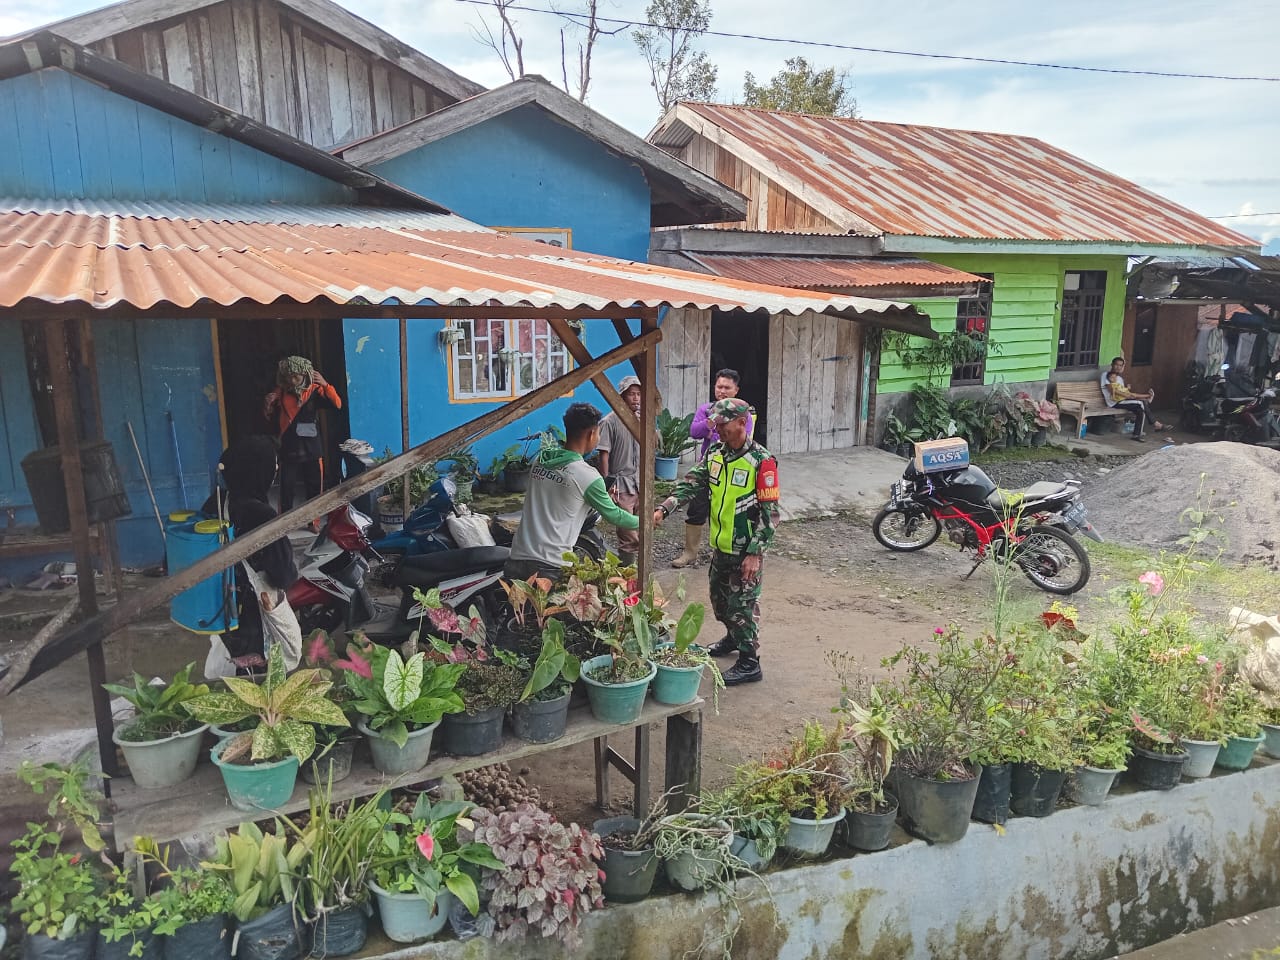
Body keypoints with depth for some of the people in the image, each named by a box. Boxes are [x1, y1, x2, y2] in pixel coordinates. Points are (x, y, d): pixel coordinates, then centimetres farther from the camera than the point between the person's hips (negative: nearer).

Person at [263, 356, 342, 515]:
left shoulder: (314, 390, -3)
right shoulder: (280, 392, 0)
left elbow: (337, 404, -15)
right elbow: (271, 419, 10)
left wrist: (325, 385, -28)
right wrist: (268, 407, -12)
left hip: (311, 449, 0)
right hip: (288, 449, 0)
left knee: (314, 489, 11)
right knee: (286, 490, -1)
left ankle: (313, 524, 26)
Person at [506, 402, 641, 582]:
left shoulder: (540, 459, 9)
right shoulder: (587, 475, -10)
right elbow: (613, 515, 2)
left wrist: (604, 498, 33)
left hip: (516, 559, 6)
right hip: (551, 567, -6)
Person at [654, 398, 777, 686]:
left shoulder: (761, 461, -18)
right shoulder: (715, 453, 2)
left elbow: (770, 513, -18)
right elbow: (691, 484, 2)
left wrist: (755, 553, -20)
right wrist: (663, 509, -14)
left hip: (746, 550, -7)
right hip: (720, 545, 7)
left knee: (742, 605, 1)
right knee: (719, 597, 22)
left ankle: (749, 663, 14)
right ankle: (734, 637, 45)